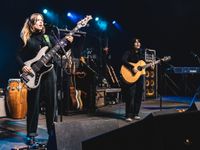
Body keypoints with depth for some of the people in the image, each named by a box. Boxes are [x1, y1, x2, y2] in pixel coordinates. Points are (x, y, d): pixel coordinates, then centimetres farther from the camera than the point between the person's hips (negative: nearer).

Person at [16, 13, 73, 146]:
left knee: (52, 103, 5)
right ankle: (31, 134, 13)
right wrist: (23, 66, -15)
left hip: (49, 72, 3)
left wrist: (67, 42, -13)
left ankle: (53, 132, 17)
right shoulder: (26, 40, 6)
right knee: (33, 104, 2)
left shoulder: (49, 37, 13)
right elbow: (19, 56, 3)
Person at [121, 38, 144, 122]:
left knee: (138, 96, 6)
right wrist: (132, 68, -28)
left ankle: (135, 114, 16)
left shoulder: (141, 53, 14)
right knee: (131, 96, -10)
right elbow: (123, 61, -21)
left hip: (139, 77, 6)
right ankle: (129, 116, -5)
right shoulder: (128, 53, -5)